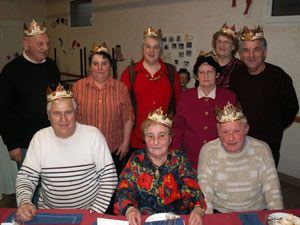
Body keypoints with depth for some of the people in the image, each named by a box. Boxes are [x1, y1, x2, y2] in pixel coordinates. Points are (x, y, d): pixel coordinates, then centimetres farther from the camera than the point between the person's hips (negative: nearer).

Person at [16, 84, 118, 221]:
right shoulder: (39, 138, 1)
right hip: (48, 211, 3)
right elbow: (25, 177, 4)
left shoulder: (93, 135, -6)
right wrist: (24, 202, -15)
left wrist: (96, 211, -11)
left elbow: (109, 177, -5)